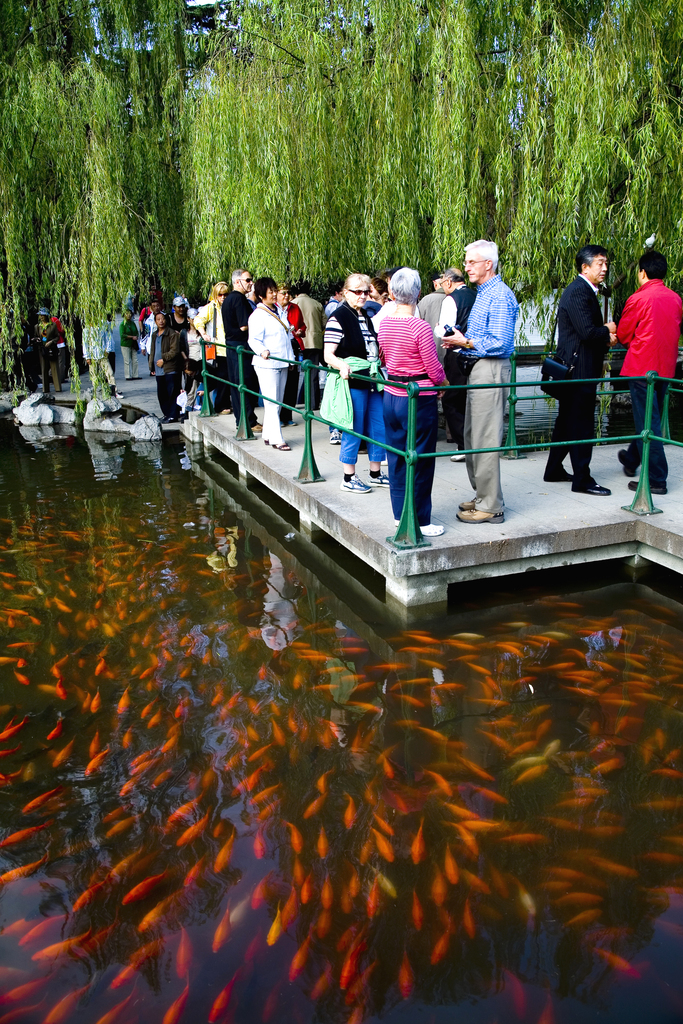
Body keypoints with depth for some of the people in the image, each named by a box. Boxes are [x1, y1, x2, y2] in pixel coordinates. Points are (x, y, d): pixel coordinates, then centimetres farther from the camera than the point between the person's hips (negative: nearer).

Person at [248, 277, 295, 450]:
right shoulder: (258, 315, -9)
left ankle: (268, 435, 19)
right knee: (271, 403, -9)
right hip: (267, 365, -8)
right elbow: (254, 340, -16)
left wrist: (290, 357, 24)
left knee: (277, 403, 10)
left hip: (282, 363, 8)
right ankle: (276, 439, -8)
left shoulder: (278, 311, 17)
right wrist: (262, 351, -35)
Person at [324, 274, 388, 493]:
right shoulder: (338, 318, -9)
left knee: (378, 427, 10)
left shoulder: (366, 317, 16)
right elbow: (328, 355, -14)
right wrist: (342, 366, -31)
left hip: (373, 382, 8)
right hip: (353, 382, -8)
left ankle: (375, 473, 22)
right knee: (353, 430, -2)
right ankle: (349, 478, 10)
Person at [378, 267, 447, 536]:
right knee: (420, 461, 3)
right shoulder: (420, 327, -18)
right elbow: (434, 369, -12)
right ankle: (420, 521, 11)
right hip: (418, 400, -7)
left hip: (391, 396, 7)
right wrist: (443, 383, 8)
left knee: (396, 458, 16)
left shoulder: (384, 323, 2)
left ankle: (400, 514, 27)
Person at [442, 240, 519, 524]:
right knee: (472, 437, 15)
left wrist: (465, 342, -14)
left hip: (490, 371, -11)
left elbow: (500, 343, -21)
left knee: (485, 440, -7)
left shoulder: (499, 296, -14)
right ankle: (482, 496, 26)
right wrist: (459, 340, 10)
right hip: (477, 370, 11)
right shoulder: (482, 293, 19)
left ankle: (490, 506, 0)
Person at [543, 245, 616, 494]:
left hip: (574, 368, 11)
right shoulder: (578, 292, -16)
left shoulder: (584, 291, 17)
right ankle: (582, 480, 2)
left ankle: (554, 471, 27)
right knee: (581, 424, -5)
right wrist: (607, 331, -6)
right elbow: (588, 332, -24)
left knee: (567, 420, 17)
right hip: (579, 369, -11)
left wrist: (604, 336, 0)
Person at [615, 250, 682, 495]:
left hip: (641, 367, -7)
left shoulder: (638, 299, -12)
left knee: (647, 422, -3)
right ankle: (632, 459, 40)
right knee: (652, 417, 20)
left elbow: (623, 336, -3)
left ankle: (656, 480, -2)